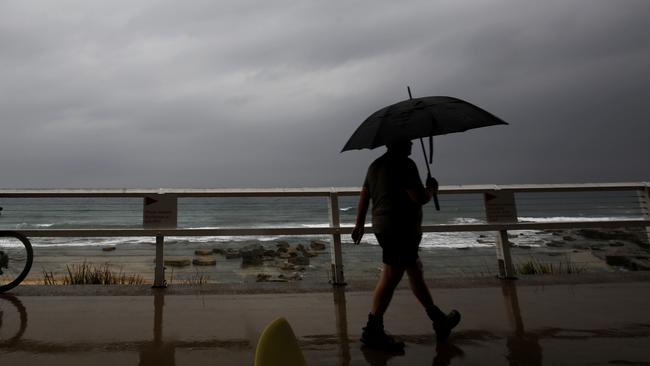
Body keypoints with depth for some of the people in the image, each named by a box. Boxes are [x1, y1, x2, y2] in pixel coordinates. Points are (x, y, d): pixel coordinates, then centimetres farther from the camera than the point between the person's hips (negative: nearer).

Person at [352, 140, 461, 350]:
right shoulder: (404, 164, -13)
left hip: (381, 227, 10)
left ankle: (439, 321, 31)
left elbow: (364, 196, 16)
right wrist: (431, 189, 3)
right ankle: (372, 331, 4)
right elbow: (420, 198, -18)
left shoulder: (375, 165, 14)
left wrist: (359, 225, 21)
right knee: (390, 277, -4)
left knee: (415, 270, 18)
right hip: (401, 229, -10)